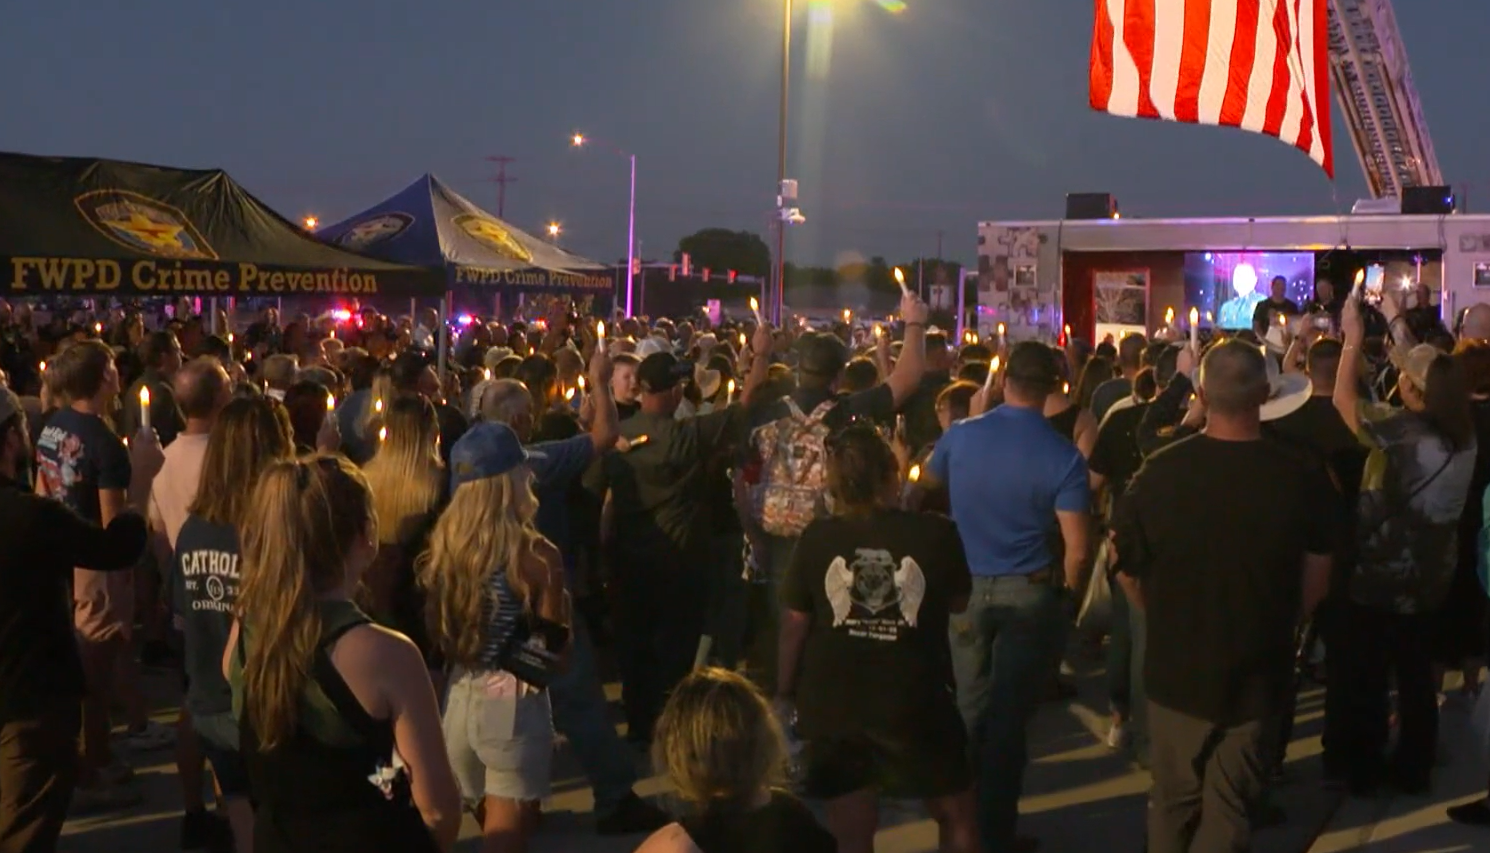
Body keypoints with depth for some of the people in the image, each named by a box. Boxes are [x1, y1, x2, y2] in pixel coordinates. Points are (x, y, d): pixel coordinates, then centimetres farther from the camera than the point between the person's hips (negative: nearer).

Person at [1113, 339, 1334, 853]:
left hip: (1175, 669, 1)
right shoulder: (1302, 477, -16)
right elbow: (1317, 579, -4)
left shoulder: (1158, 471, -16)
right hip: (1258, 673, 0)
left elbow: (1127, 570, -5)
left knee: (1173, 804, 19)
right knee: (1229, 811, 13)